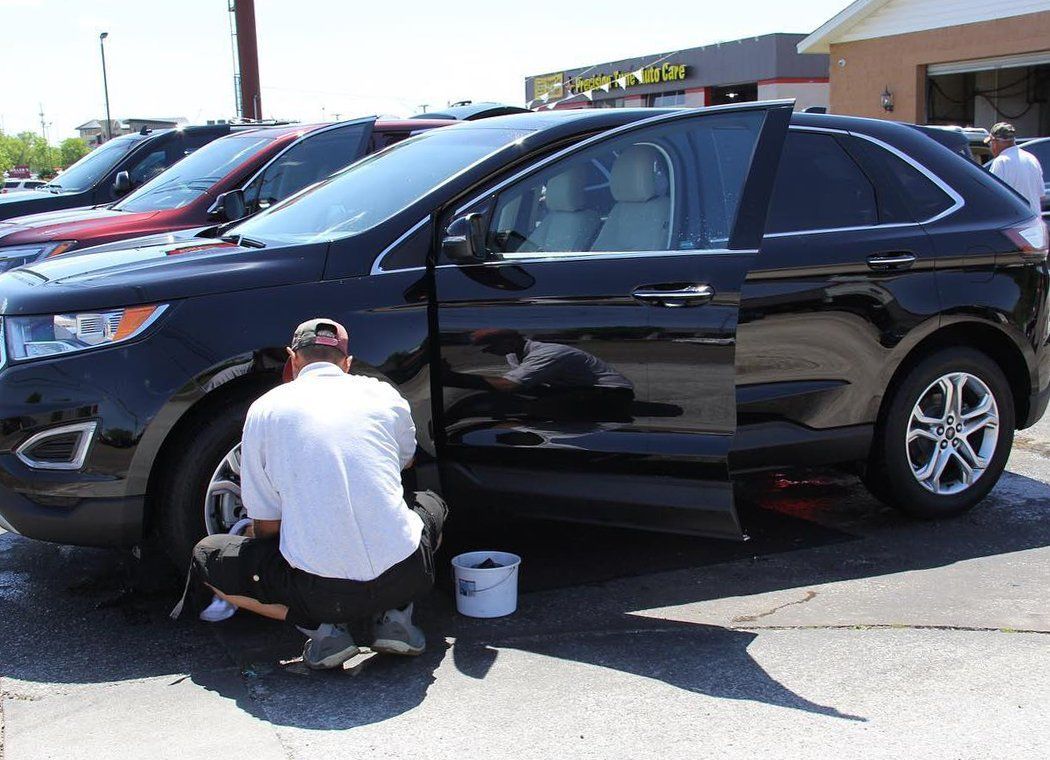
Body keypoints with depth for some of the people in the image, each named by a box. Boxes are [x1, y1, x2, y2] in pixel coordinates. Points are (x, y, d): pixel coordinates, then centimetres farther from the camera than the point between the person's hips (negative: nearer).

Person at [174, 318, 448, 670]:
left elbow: (266, 527, 8)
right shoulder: (384, 394, 11)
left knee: (207, 557, 20)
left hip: (320, 591, -2)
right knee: (430, 505, 36)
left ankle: (320, 626, 3)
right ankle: (395, 616, 11)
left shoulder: (265, 408, 5)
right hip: (405, 577, 3)